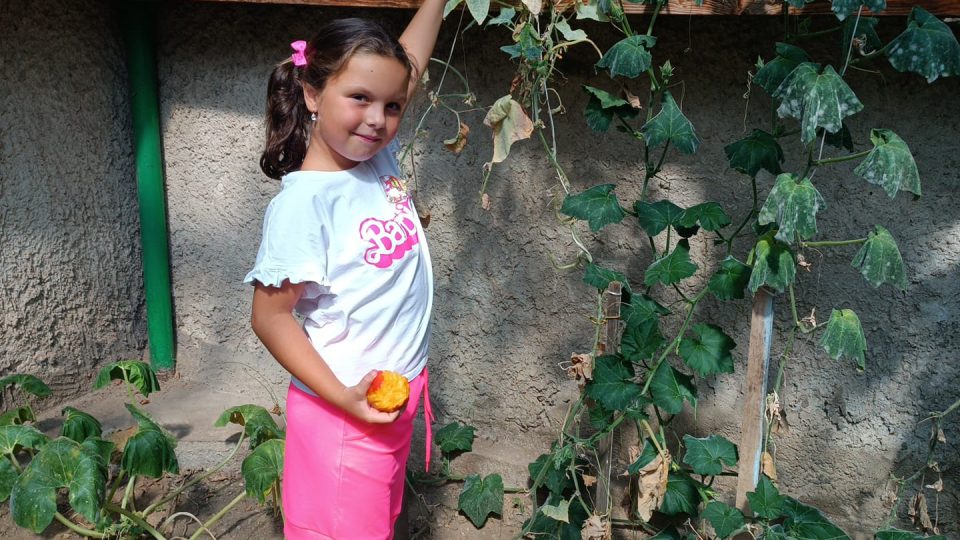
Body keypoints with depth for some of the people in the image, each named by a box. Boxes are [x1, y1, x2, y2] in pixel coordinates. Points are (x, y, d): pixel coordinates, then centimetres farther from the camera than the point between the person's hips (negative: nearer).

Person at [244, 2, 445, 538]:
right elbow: (271, 316, -18)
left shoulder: (380, 158, -2)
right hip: (345, 410, -7)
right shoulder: (303, 202, -22)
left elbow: (407, 62, 12)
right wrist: (343, 398, -22)